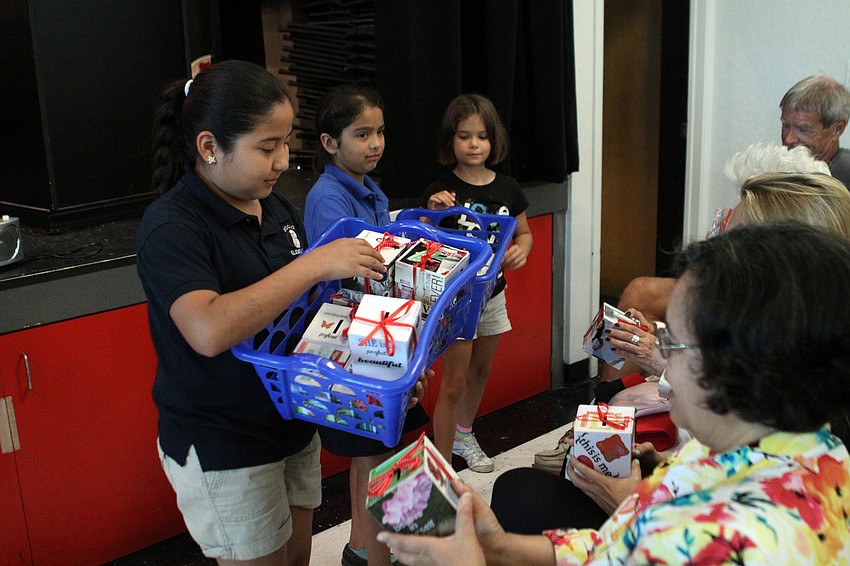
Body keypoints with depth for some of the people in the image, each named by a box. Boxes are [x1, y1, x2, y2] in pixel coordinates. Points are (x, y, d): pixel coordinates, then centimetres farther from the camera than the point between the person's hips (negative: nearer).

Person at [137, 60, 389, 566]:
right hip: (222, 451, -7)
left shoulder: (274, 207, 2)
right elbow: (209, 331, -38)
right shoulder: (171, 227, -21)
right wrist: (315, 263, -35)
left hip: (294, 425, 7)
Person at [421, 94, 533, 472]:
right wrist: (433, 213, -33)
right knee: (453, 383, -3)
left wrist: (520, 250, -10)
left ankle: (463, 437, 45)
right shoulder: (441, 190, -15)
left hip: (493, 294, 6)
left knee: (480, 371, 22)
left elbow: (524, 233, 11)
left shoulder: (507, 188, -1)